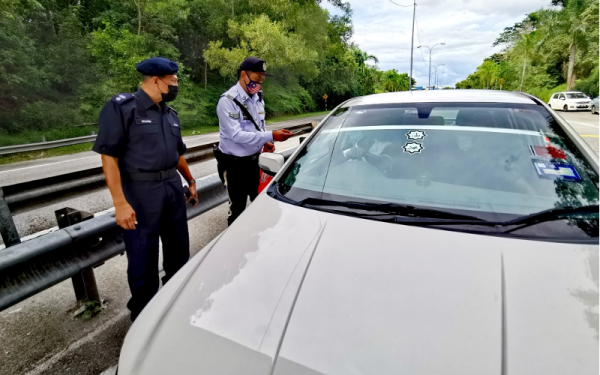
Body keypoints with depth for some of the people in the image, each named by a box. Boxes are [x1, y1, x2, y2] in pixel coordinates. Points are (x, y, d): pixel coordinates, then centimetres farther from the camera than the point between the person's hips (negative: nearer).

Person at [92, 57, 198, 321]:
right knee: (143, 257, 5)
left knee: (179, 248, 17)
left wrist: (190, 182, 23)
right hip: (141, 192, -7)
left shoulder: (170, 114, 11)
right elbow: (109, 156, -15)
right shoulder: (122, 108, -11)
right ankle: (143, 314, 26)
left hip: (173, 187, 7)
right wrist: (120, 202, -21)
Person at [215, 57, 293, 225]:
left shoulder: (258, 99, 6)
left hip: (254, 160, 7)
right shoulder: (228, 101, -18)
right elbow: (236, 135, -27)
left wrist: (265, 142, -6)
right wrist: (271, 136, -32)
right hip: (234, 164, -7)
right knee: (237, 208, 6)